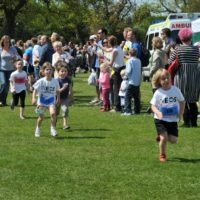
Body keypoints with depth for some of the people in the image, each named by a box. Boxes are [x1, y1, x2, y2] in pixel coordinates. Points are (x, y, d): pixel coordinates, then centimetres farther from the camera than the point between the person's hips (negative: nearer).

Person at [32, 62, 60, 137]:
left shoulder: (55, 81, -4)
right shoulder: (41, 81, -11)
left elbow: (57, 91, 10)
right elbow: (35, 90, -8)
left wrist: (58, 99, 10)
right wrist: (34, 98, -21)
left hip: (51, 101, 1)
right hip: (42, 101, -1)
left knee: (53, 113, -23)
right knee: (41, 117, 6)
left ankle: (53, 128, -8)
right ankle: (38, 129, 31)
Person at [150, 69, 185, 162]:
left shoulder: (176, 90, -5)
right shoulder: (158, 93, -12)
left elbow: (182, 101, 9)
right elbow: (153, 106, -9)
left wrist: (181, 112, -5)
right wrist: (158, 112, -30)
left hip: (173, 120, 3)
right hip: (160, 119, -3)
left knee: (173, 140, -1)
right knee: (164, 138, -13)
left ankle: (162, 136, 32)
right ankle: (162, 155, 12)